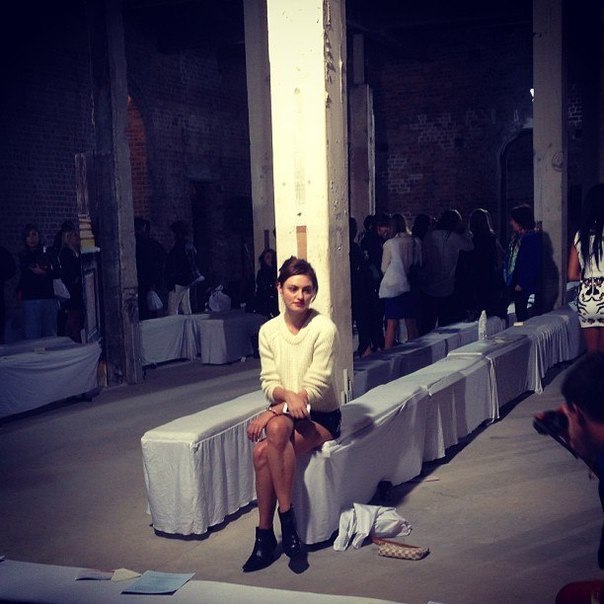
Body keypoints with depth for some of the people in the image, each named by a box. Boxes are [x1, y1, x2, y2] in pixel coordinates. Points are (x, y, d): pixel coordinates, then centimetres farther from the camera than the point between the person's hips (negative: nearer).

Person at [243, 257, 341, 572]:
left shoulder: (324, 328, -11)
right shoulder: (268, 330, 3)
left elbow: (315, 388, -16)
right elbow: (269, 383, -1)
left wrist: (272, 412, -24)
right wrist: (288, 395, -25)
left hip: (322, 418, -4)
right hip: (284, 412, 4)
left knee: (273, 434, -32)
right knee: (262, 451, -30)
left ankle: (266, 536, -20)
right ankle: (286, 517, -14)